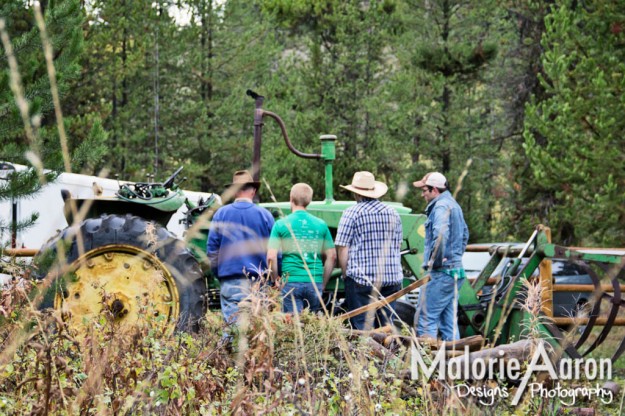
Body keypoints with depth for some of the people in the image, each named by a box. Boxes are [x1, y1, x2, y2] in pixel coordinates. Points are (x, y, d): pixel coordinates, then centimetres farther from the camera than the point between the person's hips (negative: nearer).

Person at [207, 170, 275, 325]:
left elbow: (212, 248, 5)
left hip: (231, 279, 0)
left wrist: (217, 273, 17)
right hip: (259, 281, 1)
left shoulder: (221, 213, 3)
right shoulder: (264, 215, 2)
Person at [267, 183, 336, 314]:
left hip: (291, 282, -2)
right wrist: (323, 284, 15)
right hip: (315, 283, 2)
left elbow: (271, 257, -7)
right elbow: (332, 256, 8)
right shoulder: (320, 225, 7)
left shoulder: (281, 224, -1)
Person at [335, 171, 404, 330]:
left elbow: (343, 249, -8)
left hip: (361, 278, -5)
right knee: (386, 327, 10)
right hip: (391, 278, 5)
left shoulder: (352, 213, -6)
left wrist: (346, 274, 4)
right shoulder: (392, 213, 10)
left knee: (361, 328, -2)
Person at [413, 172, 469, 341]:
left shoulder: (441, 207, -13)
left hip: (442, 272, -10)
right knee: (449, 321, 11)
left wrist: (434, 261, -20)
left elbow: (440, 235, -30)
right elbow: (464, 234, 33)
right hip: (455, 270, 10)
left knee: (426, 319, -8)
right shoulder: (453, 204, 20)